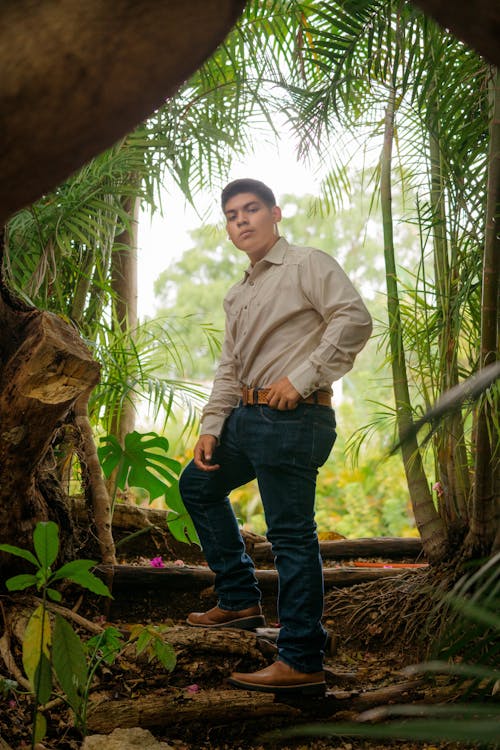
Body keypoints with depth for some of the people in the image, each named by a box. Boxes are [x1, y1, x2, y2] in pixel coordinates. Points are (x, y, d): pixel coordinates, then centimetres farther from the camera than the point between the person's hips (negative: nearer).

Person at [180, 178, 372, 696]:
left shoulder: (307, 264, -3)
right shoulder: (237, 296, 22)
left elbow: (354, 319, -16)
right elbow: (230, 369, 21)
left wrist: (302, 377, -20)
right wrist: (210, 428, 11)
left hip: (293, 419, -10)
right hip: (248, 417, 10)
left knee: (292, 535, -10)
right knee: (198, 484, 21)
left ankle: (302, 662, -5)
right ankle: (239, 599, 26)